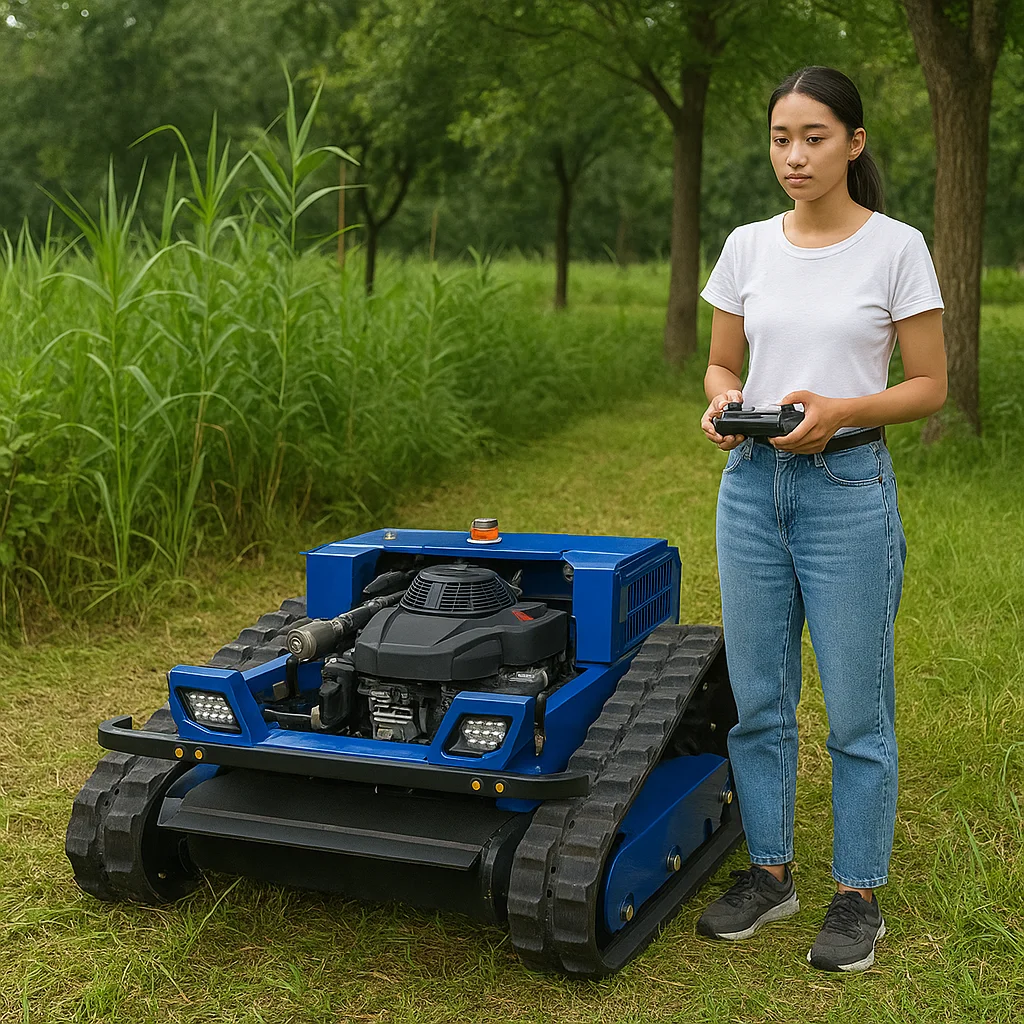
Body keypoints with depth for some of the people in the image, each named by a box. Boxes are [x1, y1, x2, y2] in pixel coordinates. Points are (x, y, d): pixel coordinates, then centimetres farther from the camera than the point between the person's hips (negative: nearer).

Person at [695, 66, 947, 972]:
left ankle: (859, 894, 20)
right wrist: (724, 400, -10)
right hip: (751, 485, 4)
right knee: (758, 699, 12)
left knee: (856, 710, 4)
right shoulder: (747, 247, 5)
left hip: (849, 488, -4)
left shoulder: (897, 247, -6)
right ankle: (770, 872, 28)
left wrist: (841, 410, -21)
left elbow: (930, 386, -4)